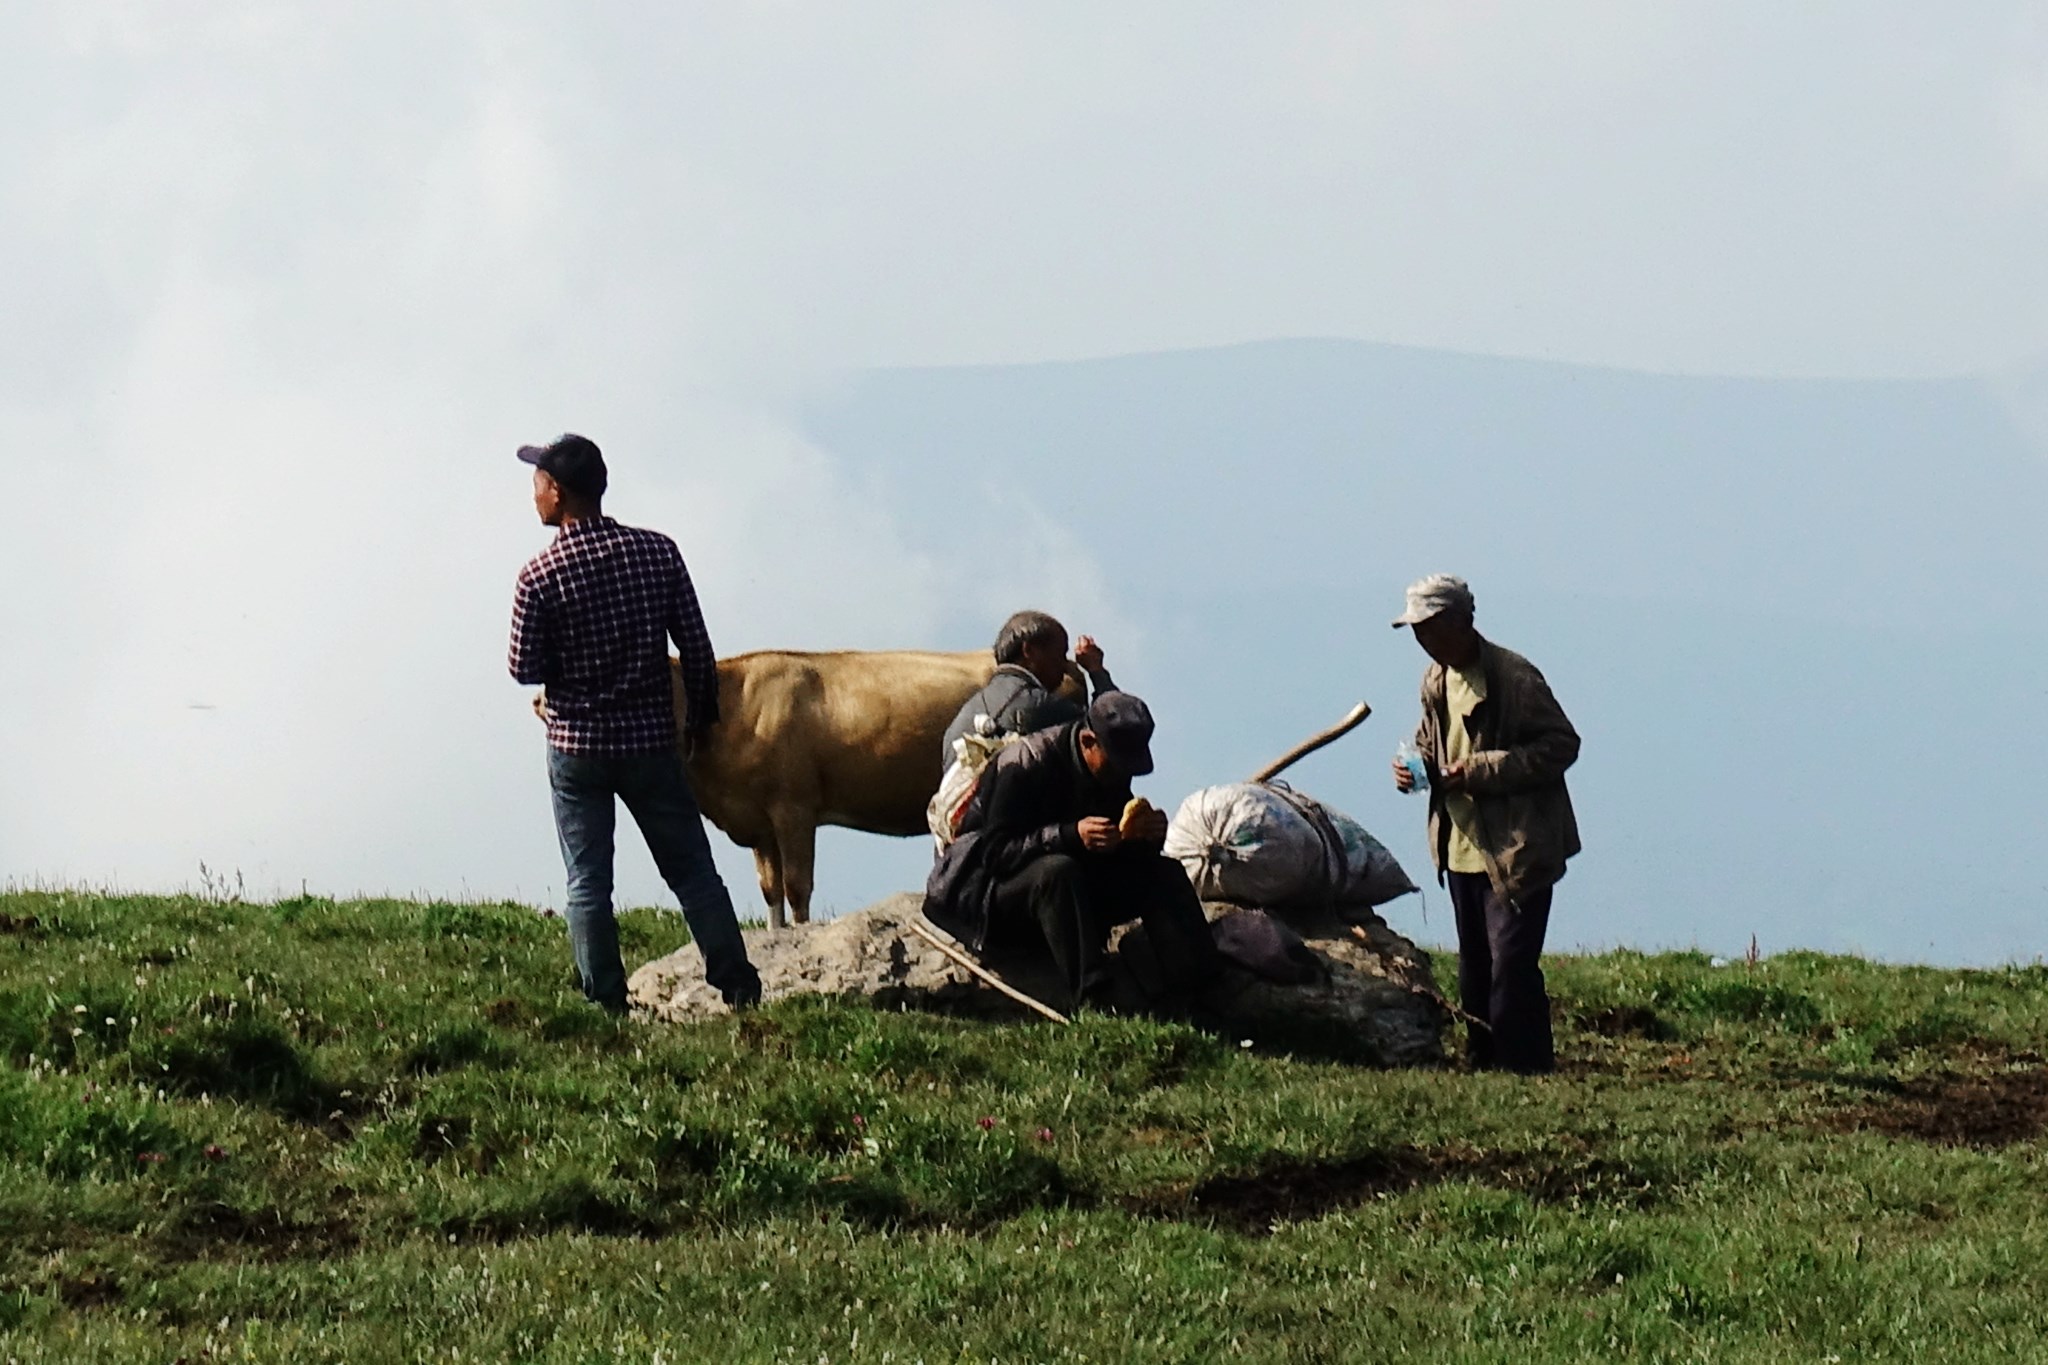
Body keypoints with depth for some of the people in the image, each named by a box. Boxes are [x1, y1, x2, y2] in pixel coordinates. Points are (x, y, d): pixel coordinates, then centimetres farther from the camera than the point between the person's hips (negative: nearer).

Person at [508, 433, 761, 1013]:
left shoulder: (539, 577, -12)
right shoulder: (658, 552, -4)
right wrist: (703, 718, 12)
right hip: (651, 741, 2)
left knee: (588, 884, 5)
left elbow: (525, 670, -6)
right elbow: (698, 650, -2)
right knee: (693, 873, 10)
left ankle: (606, 1004, 3)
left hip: (575, 747, -2)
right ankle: (739, 991, 9)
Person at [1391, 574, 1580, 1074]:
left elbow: (1562, 745, -16)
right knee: (1474, 967, 14)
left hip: (1516, 851, -8)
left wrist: (1483, 769, -22)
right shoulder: (1436, 680, 10)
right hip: (1462, 847, 8)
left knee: (1510, 963, -12)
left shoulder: (1513, 678, -16)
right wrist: (1414, 769, 2)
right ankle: (1482, 1059, 23)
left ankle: (1525, 1067, -7)